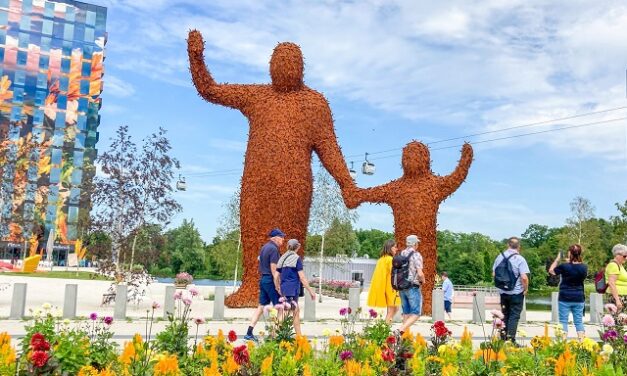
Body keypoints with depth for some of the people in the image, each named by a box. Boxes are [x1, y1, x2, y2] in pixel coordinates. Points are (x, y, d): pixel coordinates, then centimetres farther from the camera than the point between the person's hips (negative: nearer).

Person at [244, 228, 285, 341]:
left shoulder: (264, 247, 15)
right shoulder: (273, 249, -14)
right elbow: (274, 269, -18)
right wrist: (277, 286, -17)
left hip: (263, 279, 9)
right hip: (271, 280, -9)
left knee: (261, 307, 10)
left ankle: (249, 333, 8)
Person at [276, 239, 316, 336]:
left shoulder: (282, 258, 12)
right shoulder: (297, 258, -6)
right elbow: (302, 277, -9)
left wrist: (278, 289, 20)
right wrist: (310, 291, -5)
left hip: (284, 288, 7)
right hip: (293, 289, -7)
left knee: (296, 311, 14)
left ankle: (298, 336, 16)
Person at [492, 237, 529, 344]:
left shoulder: (500, 256, 1)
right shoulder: (520, 259, -14)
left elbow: (494, 274, 8)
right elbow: (524, 277, -20)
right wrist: (526, 289, -5)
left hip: (503, 291, 5)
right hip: (516, 292, -5)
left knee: (505, 314, 16)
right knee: (514, 316, 2)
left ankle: (503, 338, 21)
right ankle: (511, 339, 1)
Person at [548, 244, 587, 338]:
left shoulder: (564, 266, -14)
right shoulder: (584, 267, -3)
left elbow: (551, 271, 1)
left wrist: (557, 259, 6)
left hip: (565, 298, -3)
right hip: (579, 298, 3)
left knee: (563, 321, 3)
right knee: (579, 321, 10)